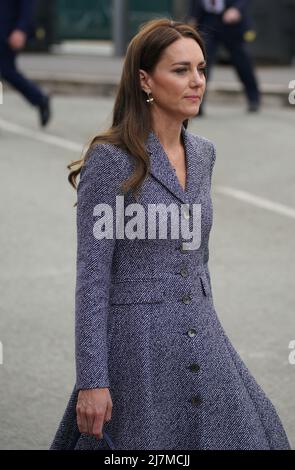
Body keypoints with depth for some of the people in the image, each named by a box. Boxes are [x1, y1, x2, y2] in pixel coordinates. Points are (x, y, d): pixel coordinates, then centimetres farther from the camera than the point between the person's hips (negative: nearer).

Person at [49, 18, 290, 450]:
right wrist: (91, 381, -17)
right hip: (138, 344, -6)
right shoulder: (111, 159, -12)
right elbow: (92, 275, -14)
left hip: (201, 338, 6)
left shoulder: (203, 153, 8)